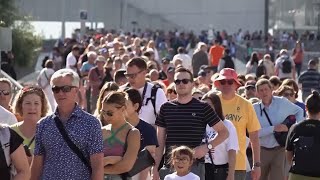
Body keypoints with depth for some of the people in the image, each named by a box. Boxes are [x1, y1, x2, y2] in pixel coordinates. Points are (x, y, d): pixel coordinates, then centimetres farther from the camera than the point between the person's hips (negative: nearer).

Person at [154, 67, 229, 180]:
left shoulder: (202, 108, 2)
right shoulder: (166, 108, 10)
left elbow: (224, 132, 5)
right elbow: (160, 142, 12)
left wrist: (207, 146, -11)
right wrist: (155, 168, 7)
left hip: (195, 166, -3)